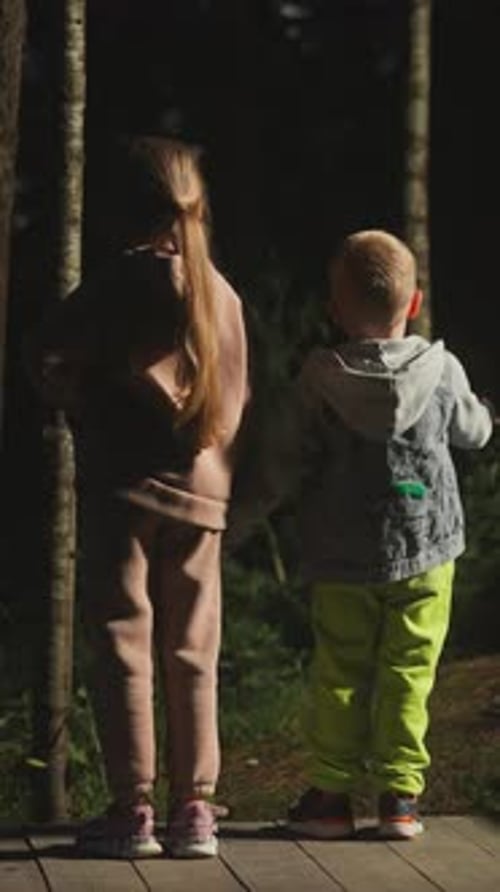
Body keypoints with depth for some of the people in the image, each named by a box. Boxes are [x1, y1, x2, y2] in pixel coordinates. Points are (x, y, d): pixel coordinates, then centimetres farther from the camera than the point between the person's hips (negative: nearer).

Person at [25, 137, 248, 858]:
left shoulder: (126, 278, -7)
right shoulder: (222, 292, 8)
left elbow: (47, 356, -10)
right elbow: (235, 401, 10)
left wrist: (81, 406, 6)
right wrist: (218, 470, 15)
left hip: (125, 484, -5)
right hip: (202, 492, 5)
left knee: (124, 650, -1)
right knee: (192, 656, 7)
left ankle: (132, 812, -2)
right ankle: (195, 810, 6)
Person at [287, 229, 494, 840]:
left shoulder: (319, 378, -9)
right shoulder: (441, 372, -6)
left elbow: (300, 459, -1)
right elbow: (471, 430, 12)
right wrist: (483, 414, 34)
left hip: (340, 558, 0)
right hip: (424, 548, 0)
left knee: (337, 672, 7)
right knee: (407, 671, 5)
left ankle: (330, 793, 10)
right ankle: (399, 793, 4)